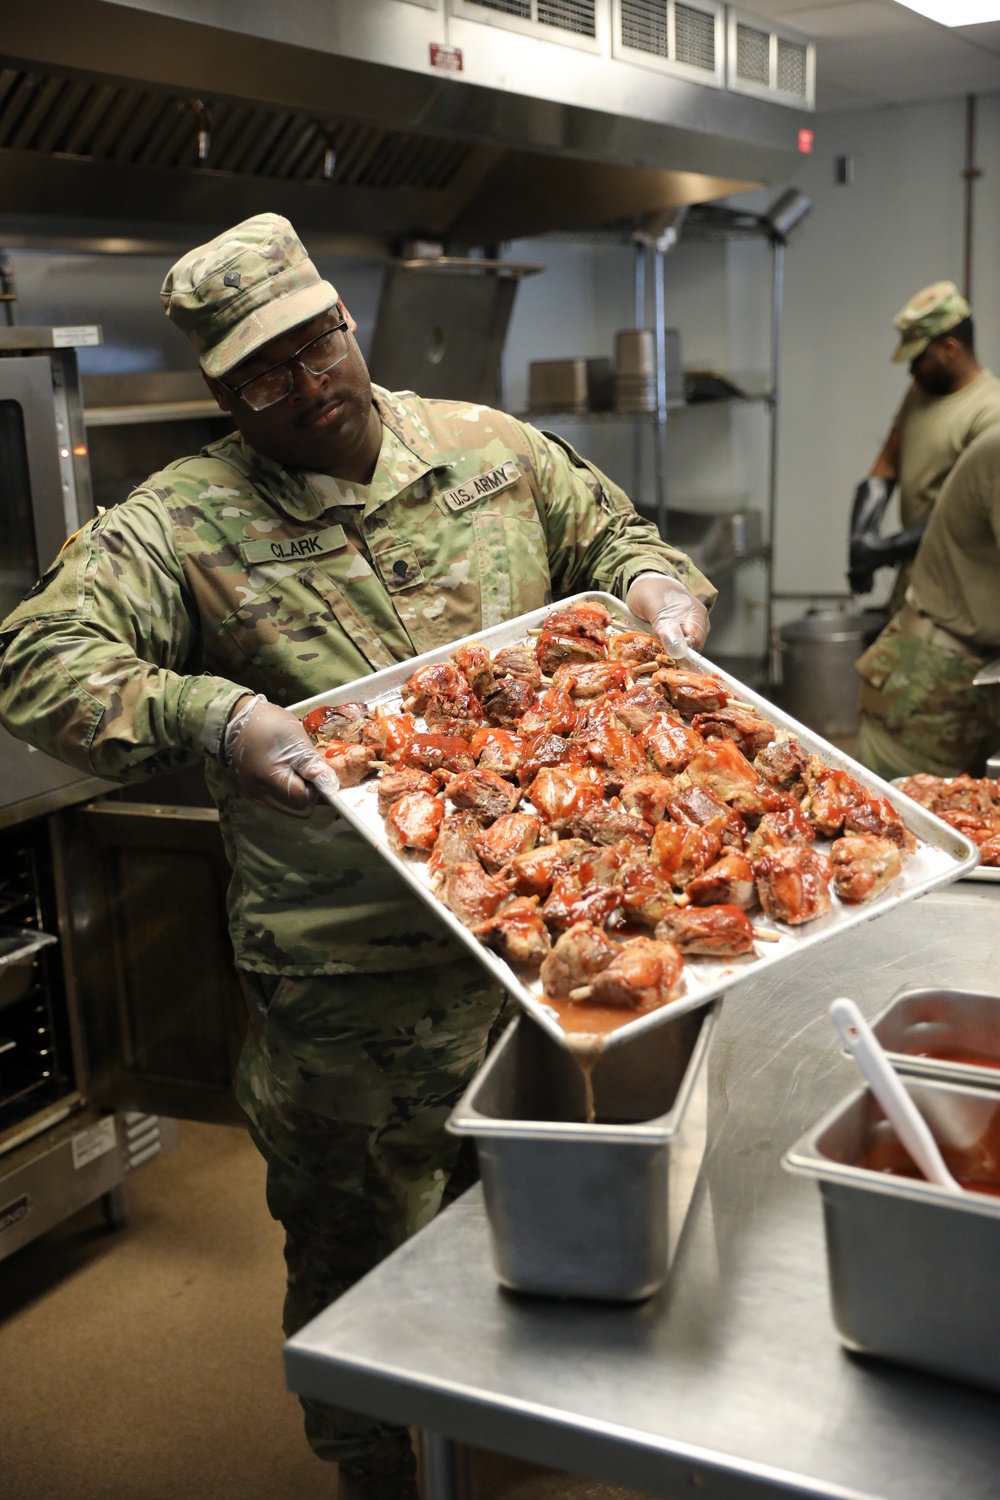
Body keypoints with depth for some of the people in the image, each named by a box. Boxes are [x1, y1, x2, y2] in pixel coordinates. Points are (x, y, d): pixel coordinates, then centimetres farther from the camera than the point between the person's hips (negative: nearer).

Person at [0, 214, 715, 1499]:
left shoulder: (489, 449, 4)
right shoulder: (185, 522, -8)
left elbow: (607, 535, 17)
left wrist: (656, 584, -5)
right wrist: (210, 714, -33)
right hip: (349, 980, -3)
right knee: (357, 1252, 15)